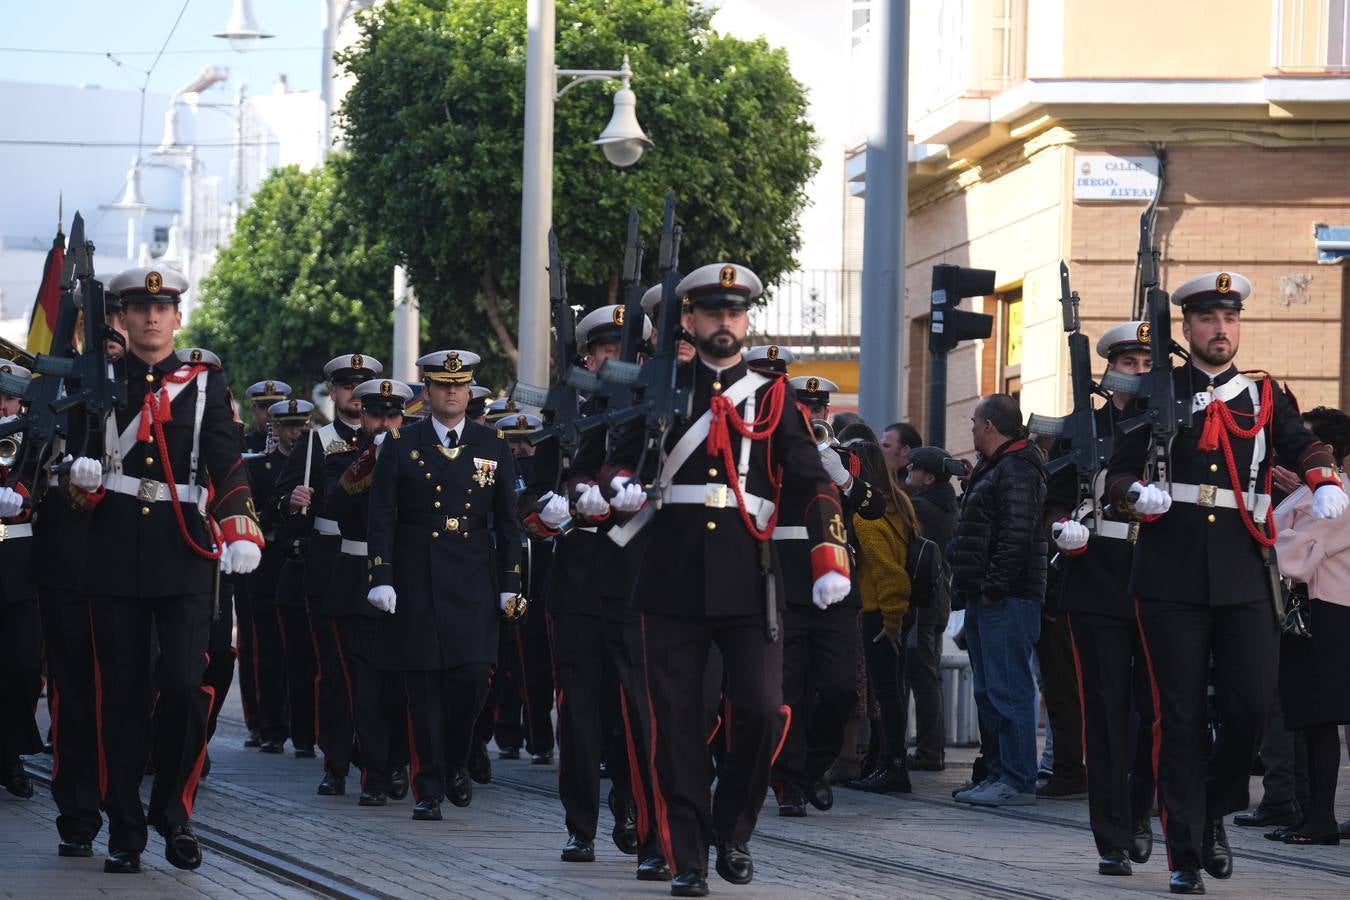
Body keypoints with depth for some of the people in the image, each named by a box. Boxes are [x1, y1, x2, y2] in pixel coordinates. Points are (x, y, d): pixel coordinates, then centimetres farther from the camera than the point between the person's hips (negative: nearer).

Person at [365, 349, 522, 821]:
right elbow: (381, 516, 1)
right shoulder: (401, 443, 3)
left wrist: (510, 584, 4)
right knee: (424, 686, -1)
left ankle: (456, 764, 16)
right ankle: (429, 789, 5)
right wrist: (381, 579, -8)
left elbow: (507, 520, 10)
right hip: (416, 582, -1)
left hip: (473, 581, 1)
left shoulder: (493, 445, 8)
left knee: (472, 675, -9)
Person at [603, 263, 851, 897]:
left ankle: (733, 831, 13)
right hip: (673, 580, 0)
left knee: (762, 710, -10)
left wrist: (830, 560, -9)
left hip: (748, 581, 0)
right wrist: (623, 486, -11)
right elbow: (622, 457, 14)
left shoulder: (772, 397, 9)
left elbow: (815, 483, 4)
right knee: (678, 722, 0)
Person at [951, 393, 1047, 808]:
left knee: (1008, 690, -11)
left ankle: (1017, 781, -12)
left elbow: (1016, 537, -22)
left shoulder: (1017, 471, -12)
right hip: (987, 600, 11)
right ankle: (997, 772, 20)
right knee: (989, 692, 14)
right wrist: (972, 586, 19)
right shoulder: (993, 469, 22)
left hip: (1006, 601, -11)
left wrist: (994, 587, -23)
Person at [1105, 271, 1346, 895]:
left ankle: (1213, 811, 20)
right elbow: (1116, 473, 6)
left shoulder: (1262, 395, 13)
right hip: (1170, 575, -1)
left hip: (1243, 576, 1)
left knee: (1252, 705, -7)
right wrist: (1140, 492, -16)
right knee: (1179, 716, -1)